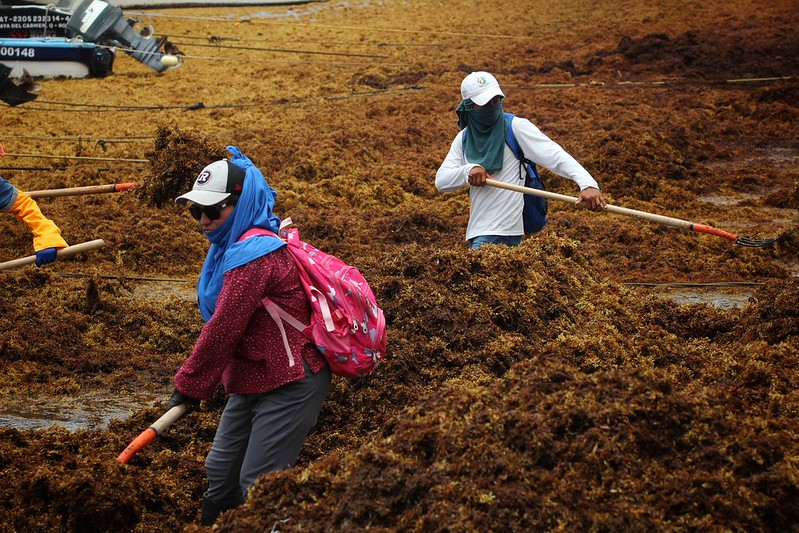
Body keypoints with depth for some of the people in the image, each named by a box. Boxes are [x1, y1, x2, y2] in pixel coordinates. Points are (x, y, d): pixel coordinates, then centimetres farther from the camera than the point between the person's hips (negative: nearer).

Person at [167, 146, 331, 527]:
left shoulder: (253, 256, -23)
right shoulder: (233, 246, 10)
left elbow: (222, 329, -22)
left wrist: (189, 386, -14)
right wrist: (193, 383, 12)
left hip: (287, 387, -10)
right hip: (251, 383, 10)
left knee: (257, 485, -5)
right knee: (220, 474, 15)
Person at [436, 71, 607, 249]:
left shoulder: (516, 127, -4)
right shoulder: (463, 139, 11)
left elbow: (554, 155, -14)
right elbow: (440, 181, 7)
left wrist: (587, 183, -29)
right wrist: (468, 170, -14)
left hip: (507, 232, -6)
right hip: (478, 231, 6)